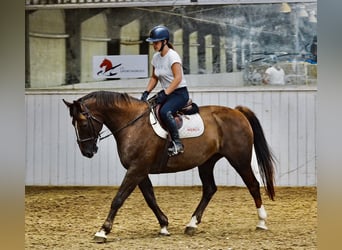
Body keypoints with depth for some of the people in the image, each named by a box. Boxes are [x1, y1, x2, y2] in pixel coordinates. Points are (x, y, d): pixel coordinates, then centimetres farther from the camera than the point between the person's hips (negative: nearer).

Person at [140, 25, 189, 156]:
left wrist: (165, 93, -27)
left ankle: (177, 143, -29)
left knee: (164, 111, -34)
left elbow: (178, 78, -22)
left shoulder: (172, 56, -15)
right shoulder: (156, 57, 9)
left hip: (179, 93, -9)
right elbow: (154, 78, 17)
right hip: (166, 93, 9)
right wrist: (146, 92, 0)